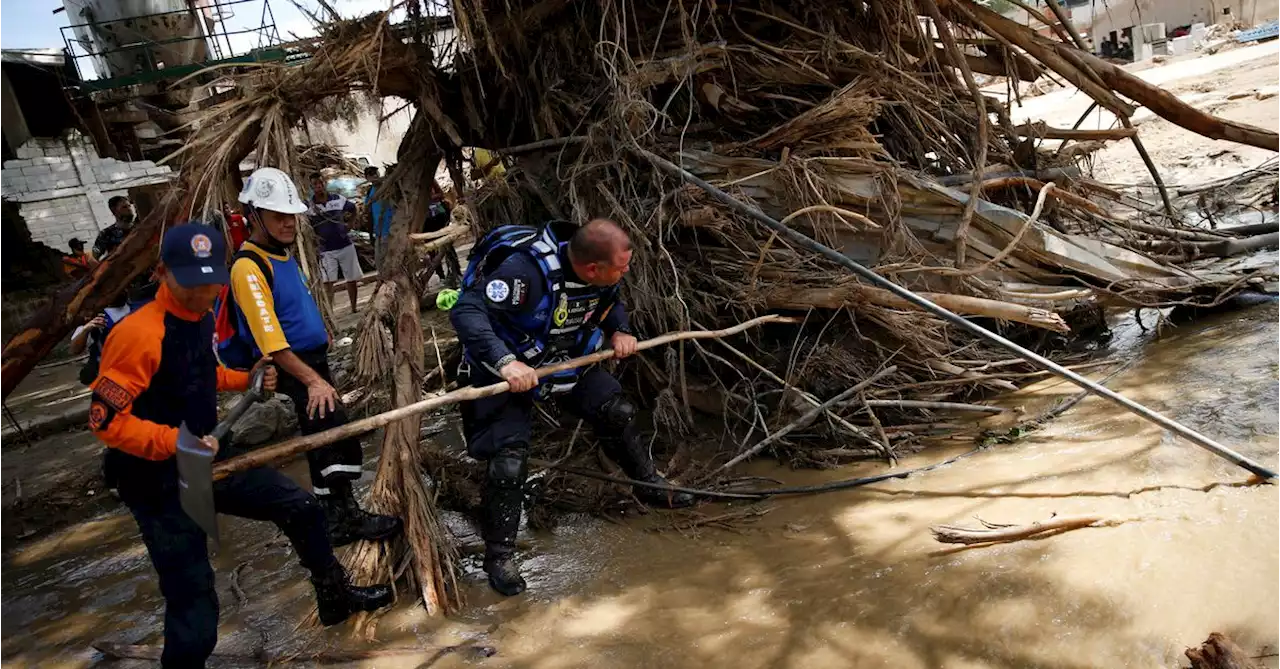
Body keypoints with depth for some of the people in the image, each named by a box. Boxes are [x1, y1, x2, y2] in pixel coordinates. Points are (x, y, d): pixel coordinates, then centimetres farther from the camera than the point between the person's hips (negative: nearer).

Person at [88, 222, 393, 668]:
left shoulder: (200, 316, 2)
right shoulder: (138, 332, -25)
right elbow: (106, 420, -23)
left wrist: (247, 379, 2)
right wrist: (176, 442, -33)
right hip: (158, 481, -8)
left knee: (300, 507, 15)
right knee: (194, 612, -7)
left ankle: (335, 597, 37)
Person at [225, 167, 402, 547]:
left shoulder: (283, 255, 11)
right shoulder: (249, 267, -18)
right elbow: (270, 340, -24)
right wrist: (312, 381, -27)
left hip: (313, 363, 10)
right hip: (294, 369, -10)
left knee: (326, 443, 15)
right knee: (341, 441, -12)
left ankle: (337, 517, 25)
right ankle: (347, 518, 0)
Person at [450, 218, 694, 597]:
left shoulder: (602, 273, -13)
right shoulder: (527, 270, -37)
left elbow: (612, 301, 11)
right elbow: (466, 311, -40)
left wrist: (619, 330, -10)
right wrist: (505, 362, -50)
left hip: (566, 360, 7)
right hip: (503, 369, -6)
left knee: (616, 412, 6)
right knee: (509, 457, -16)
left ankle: (649, 486, 32)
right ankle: (499, 555, 4)